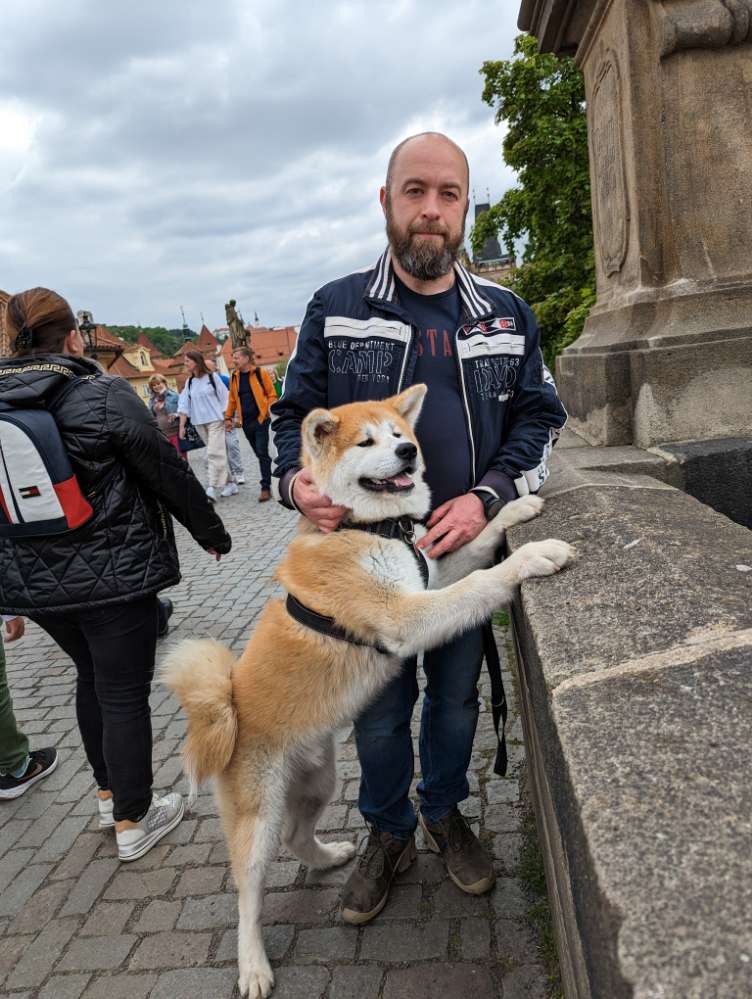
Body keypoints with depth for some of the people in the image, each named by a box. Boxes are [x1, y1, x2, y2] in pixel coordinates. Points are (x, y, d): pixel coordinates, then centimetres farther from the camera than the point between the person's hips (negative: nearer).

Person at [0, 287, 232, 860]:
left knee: (92, 678, 25)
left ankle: (109, 793, 39)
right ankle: (133, 821, 21)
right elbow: (168, 474, -9)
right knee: (124, 694, 6)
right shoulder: (104, 396, -14)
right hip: (115, 574, -6)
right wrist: (211, 531, 6)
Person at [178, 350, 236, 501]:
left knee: (214, 453, -14)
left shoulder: (212, 377, -2)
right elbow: (184, 405, 9)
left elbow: (224, 398, 0)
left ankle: (211, 488, -19)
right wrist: (182, 426, 3)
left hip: (215, 421, -5)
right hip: (199, 423, 5)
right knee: (218, 454, 8)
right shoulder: (189, 382, 10)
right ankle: (229, 484, 15)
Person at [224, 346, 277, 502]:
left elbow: (271, 394, -3)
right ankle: (266, 483, 20)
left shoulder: (260, 373, -4)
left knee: (263, 453, -8)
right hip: (246, 422, 5)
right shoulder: (234, 377, 10)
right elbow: (232, 399, 17)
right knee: (259, 453, 11)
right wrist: (228, 417, 14)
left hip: (261, 419, -5)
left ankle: (266, 488, -5)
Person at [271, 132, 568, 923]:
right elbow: (295, 414, 2)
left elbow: (537, 417, 3)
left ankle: (444, 812, 46)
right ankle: (387, 830, 39)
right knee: (379, 708, 14)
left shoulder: (506, 315, 1)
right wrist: (296, 481, -20)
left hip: (466, 548, 2)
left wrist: (487, 497, -13)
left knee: (456, 695, 19)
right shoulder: (335, 309, -3)